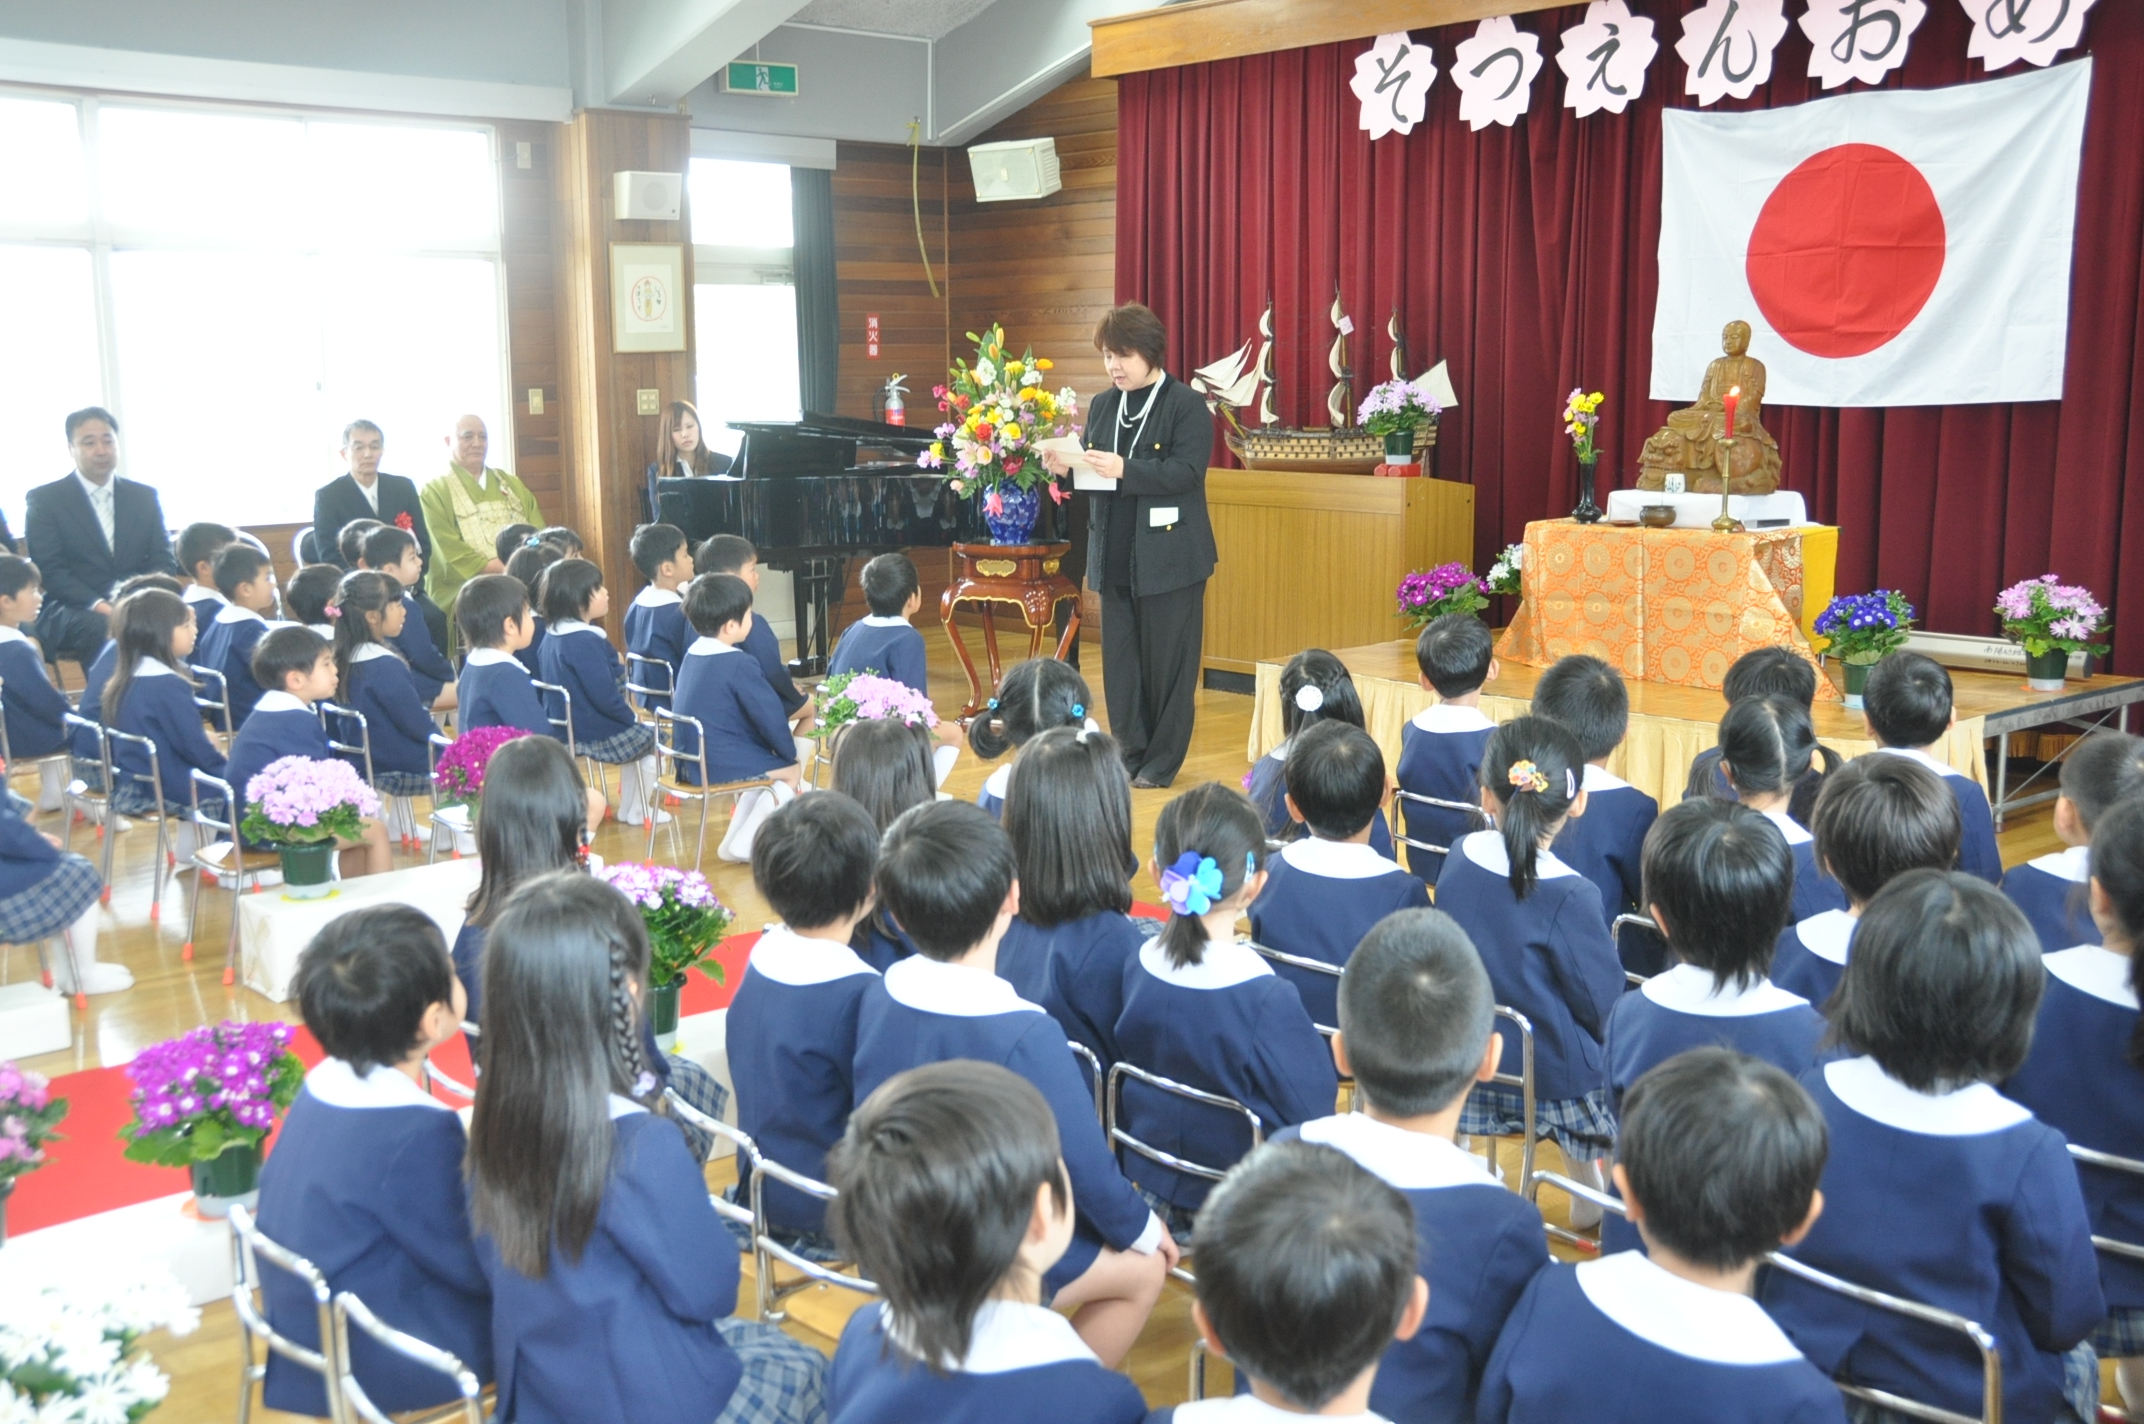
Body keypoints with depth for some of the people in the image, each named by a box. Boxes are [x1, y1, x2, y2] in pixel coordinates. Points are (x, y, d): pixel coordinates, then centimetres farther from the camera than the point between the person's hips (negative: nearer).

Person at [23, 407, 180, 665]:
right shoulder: (44, 499, 4)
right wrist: (97, 604, -22)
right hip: (71, 610, -3)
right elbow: (49, 569, -5)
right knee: (101, 627, -37)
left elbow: (163, 560, 10)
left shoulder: (145, 496, 14)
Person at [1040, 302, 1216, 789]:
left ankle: (1162, 762, 11)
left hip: (1168, 554, -6)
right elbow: (1093, 473, 17)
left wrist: (1123, 469, -28)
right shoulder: (1102, 406, 14)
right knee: (1119, 659, 8)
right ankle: (1129, 753, 18)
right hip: (1115, 556, 6)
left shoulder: (1187, 405, -6)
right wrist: (1066, 466, -6)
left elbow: (1185, 471, -18)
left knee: (1167, 661, 1)